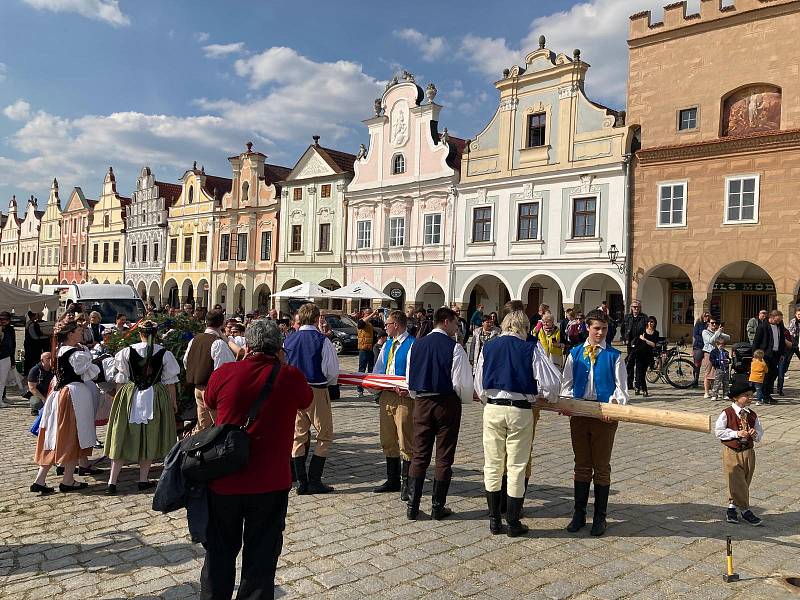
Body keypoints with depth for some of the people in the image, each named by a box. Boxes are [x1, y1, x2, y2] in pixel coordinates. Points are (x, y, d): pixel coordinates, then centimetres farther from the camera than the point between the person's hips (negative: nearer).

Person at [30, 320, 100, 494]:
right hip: (75, 394, -8)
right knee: (74, 438, 3)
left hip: (59, 393, 8)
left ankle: (40, 480, 13)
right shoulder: (77, 354, -17)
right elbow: (91, 373, -10)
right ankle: (68, 481, 11)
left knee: (55, 438, 13)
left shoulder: (61, 351, 9)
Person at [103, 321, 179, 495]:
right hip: (155, 398, -1)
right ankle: (143, 480, 16)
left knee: (123, 438, 8)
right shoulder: (165, 354, -6)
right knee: (150, 437, 11)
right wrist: (173, 402, 10)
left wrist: (119, 397, 12)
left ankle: (112, 482, 7)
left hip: (129, 397, 1)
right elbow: (170, 382, 0)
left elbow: (121, 379, 1)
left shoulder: (127, 352, -3)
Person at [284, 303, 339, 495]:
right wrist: (328, 383, 10)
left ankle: (301, 482, 14)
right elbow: (333, 371, -11)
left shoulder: (288, 340, 1)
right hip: (317, 391, -5)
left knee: (299, 436, 12)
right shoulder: (322, 341, -12)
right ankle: (314, 481, 4)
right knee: (325, 436, 8)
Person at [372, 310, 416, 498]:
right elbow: (377, 370, 18)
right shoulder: (387, 345, 16)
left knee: (405, 442, -3)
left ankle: (406, 483, 6)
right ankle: (392, 480, 24)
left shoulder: (412, 345, -9)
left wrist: (407, 389, -27)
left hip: (404, 397, -8)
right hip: (386, 396, 8)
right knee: (388, 441, 13)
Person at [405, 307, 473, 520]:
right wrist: (465, 398, 8)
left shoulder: (417, 345, 5)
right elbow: (462, 382, -11)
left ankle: (412, 506, 11)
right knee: (444, 457, 6)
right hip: (447, 403, -4)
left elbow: (409, 381, 10)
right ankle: (438, 507, 12)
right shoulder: (454, 347, -11)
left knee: (419, 455, 9)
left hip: (421, 403, 4)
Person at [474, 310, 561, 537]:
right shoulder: (531, 348, -3)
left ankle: (494, 520, 19)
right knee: (516, 467, 6)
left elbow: (479, 385, 10)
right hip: (521, 411, -2)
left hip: (492, 409, 3)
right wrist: (550, 397, 13)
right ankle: (513, 523, 15)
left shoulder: (488, 347, 5)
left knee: (493, 466, 12)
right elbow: (551, 381, -7)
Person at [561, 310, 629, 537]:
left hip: (604, 414, -2)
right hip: (579, 413, 2)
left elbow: (621, 388, -2)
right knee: (582, 465, 12)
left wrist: (615, 403, -22)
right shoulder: (575, 353, 7)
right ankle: (579, 513, 23)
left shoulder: (614, 355, 0)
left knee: (602, 467, 8)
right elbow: (566, 383, 8)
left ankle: (600, 517, 20)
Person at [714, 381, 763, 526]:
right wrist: (737, 433, -19)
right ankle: (745, 510, 7)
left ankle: (732, 507, 24)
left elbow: (759, 435, 10)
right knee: (737, 482, -4)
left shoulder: (753, 415, 3)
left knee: (744, 483, 11)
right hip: (731, 453, -5)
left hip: (748, 452, 5)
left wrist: (755, 434, -13)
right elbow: (719, 431, -11)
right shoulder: (727, 414, -10)